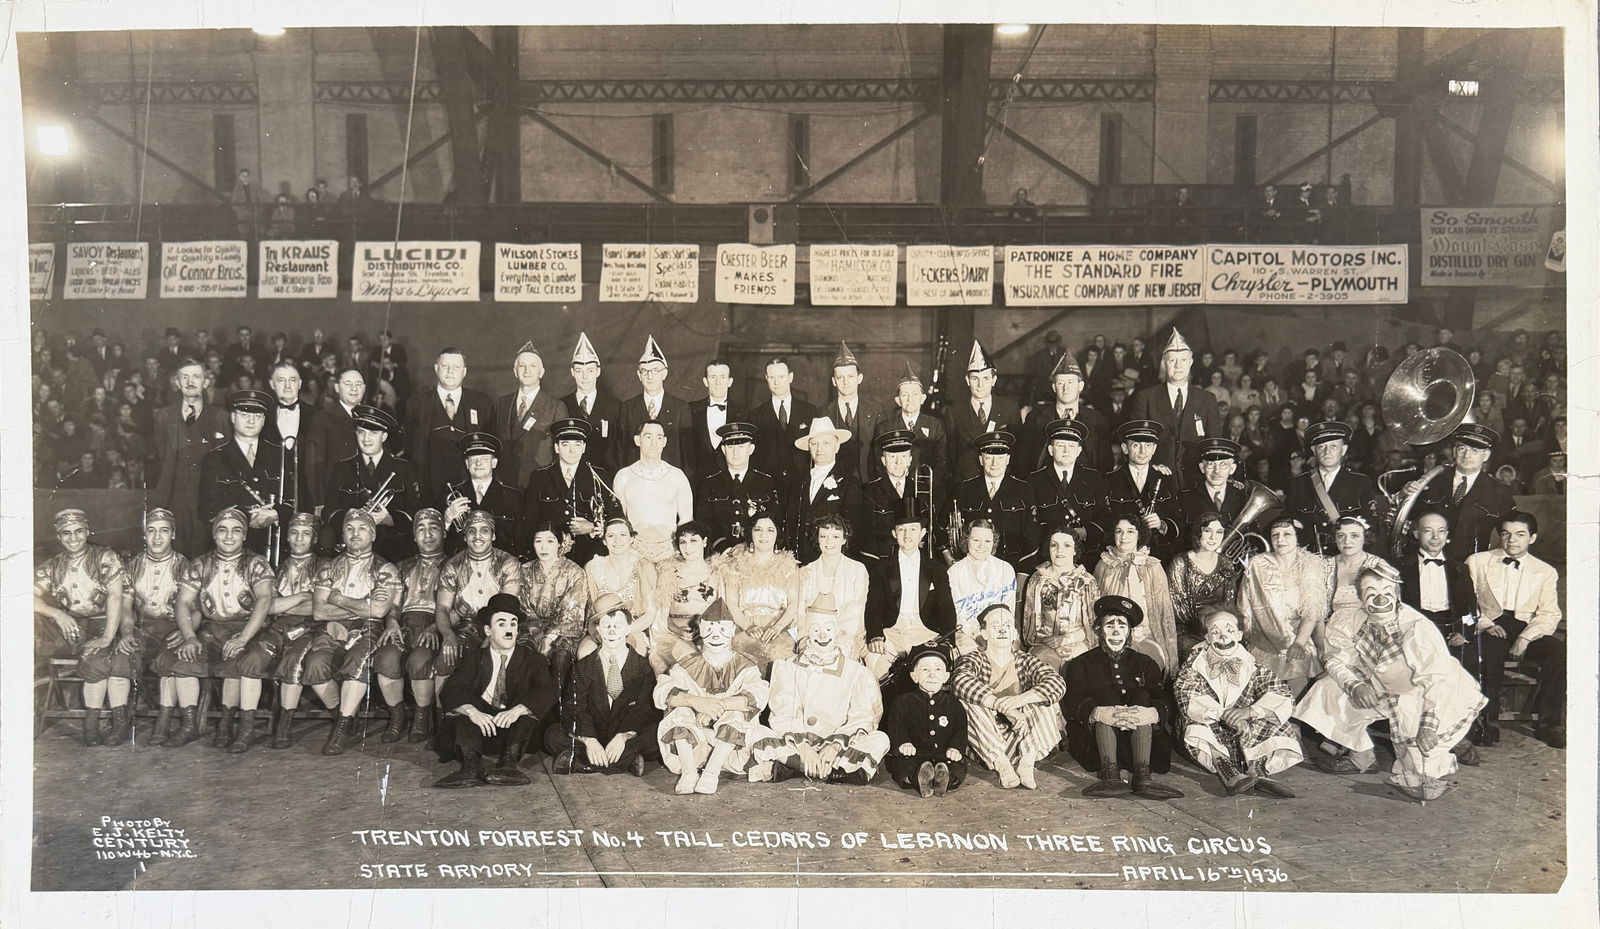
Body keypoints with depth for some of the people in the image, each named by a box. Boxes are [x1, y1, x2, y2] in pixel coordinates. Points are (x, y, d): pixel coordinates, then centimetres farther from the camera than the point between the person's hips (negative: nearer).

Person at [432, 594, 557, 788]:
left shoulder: (530, 658, 4)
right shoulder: (474, 657, 6)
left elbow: (547, 692, -14)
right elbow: (449, 692, -10)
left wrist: (517, 710, -34)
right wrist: (472, 711, -32)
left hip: (515, 727, -1)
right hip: (480, 725, 1)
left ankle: (508, 762, -39)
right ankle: (471, 764, -41)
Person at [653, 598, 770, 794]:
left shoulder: (745, 667, 2)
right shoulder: (687, 664, 5)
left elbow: (757, 697, -19)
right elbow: (661, 691, -14)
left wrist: (718, 705, -32)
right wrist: (695, 701, -33)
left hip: (731, 745, -1)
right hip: (691, 744, 1)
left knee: (737, 715, -28)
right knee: (679, 712, -23)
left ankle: (711, 773, -31)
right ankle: (688, 772, -27)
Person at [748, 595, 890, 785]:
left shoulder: (856, 673, 9)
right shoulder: (788, 668, 9)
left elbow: (861, 719, -3)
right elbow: (783, 715, -4)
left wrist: (835, 746, -22)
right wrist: (802, 746, -22)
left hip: (839, 746, 0)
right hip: (793, 744, 0)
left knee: (879, 741, -26)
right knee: (757, 734, -26)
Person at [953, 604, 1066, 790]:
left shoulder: (1025, 661, 7)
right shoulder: (974, 660, 0)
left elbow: (1058, 683, -14)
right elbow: (962, 682, -26)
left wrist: (1019, 700, -31)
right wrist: (1003, 705, -37)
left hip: (1020, 739, 2)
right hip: (985, 749, -2)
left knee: (1046, 700, -15)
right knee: (968, 704, -25)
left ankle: (1027, 764, -23)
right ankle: (1003, 767, -29)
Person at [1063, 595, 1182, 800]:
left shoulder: (1145, 664, 19)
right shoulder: (1081, 664, 13)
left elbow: (1165, 705, 1)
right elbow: (1072, 705, -6)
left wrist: (1152, 714, -26)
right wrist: (1102, 714, -29)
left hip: (1142, 741, 1)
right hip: (1093, 743, -1)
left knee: (1141, 697, -22)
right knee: (1105, 697, -25)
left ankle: (1142, 775, -39)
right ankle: (1110, 774, -44)